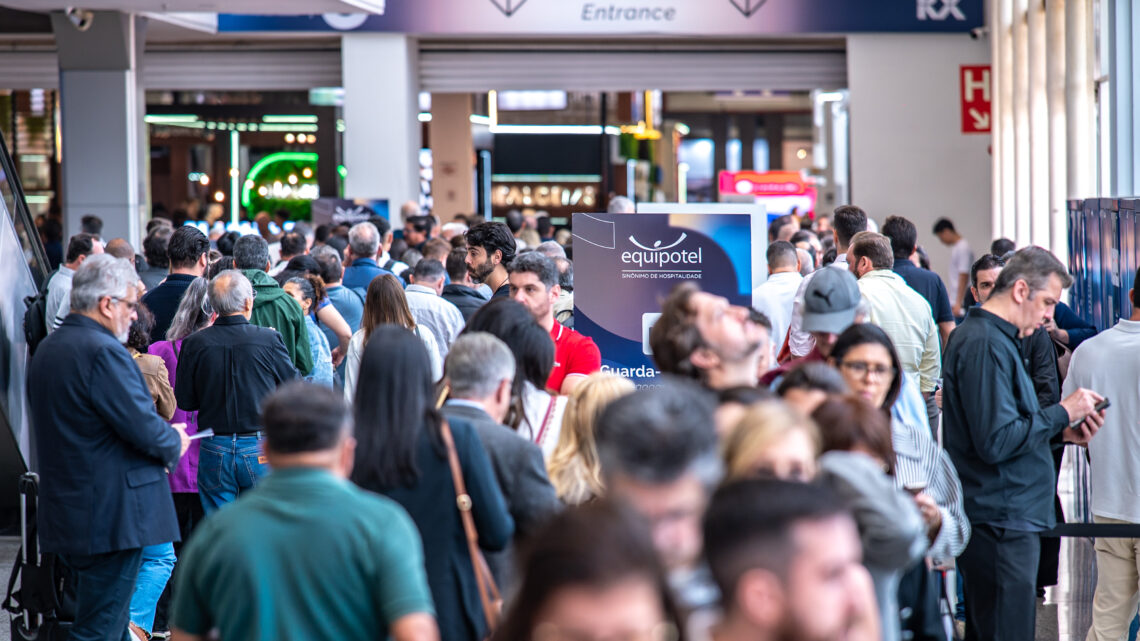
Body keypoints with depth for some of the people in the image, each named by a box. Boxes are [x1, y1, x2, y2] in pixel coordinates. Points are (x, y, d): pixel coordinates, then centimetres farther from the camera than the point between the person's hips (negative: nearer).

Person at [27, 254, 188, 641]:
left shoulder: (46, 350, 13)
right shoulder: (104, 351, -18)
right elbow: (143, 426, -20)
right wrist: (174, 443, 3)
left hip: (66, 513, 10)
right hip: (111, 516, -10)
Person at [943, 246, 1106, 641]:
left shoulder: (982, 336, 17)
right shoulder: (985, 345, -17)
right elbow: (996, 442, -23)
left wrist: (1061, 430, 10)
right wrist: (1062, 414, -14)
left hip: (1001, 519, 11)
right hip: (1001, 523, -11)